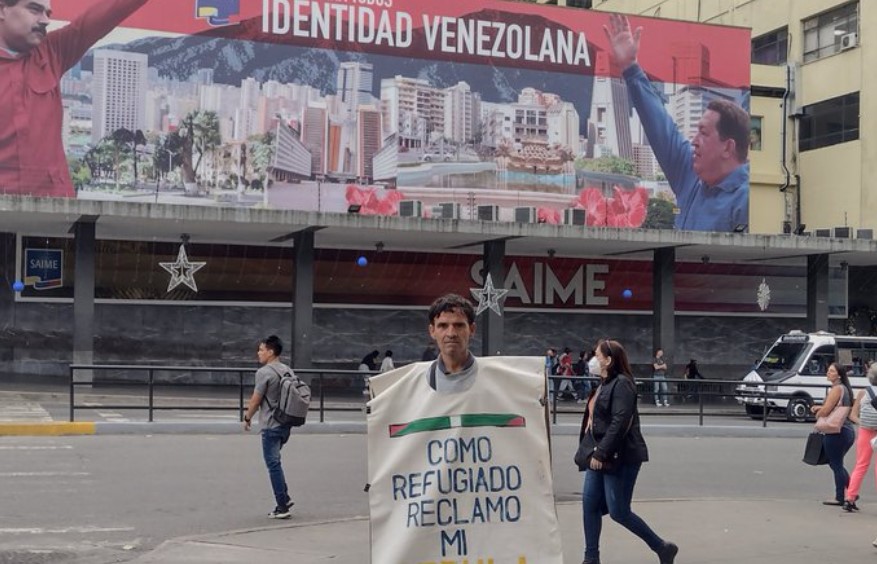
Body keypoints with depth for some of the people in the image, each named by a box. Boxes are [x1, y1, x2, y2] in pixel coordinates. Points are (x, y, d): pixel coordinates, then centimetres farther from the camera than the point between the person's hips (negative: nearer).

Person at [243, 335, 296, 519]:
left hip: (270, 426, -8)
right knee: (274, 462, 19)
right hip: (286, 424, 8)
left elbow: (256, 400, -10)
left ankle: (282, 506, -2)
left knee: (273, 464, -3)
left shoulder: (264, 372, -13)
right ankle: (285, 498, 16)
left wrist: (247, 417, 5)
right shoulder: (288, 371, 10)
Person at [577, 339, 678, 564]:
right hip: (600, 455, 9)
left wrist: (601, 453, -23)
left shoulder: (622, 384, -15)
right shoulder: (603, 384, 14)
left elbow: (619, 423, -23)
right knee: (589, 504, 6)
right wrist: (594, 451, 12)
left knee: (618, 512, -5)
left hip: (620, 457, -9)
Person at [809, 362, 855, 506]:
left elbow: (826, 410, -20)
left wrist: (817, 414, 1)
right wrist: (820, 408, 12)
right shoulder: (844, 388, 15)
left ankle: (840, 498, 2)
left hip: (836, 432, -10)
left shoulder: (837, 388, -14)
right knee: (837, 464, 19)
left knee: (836, 465, -2)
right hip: (847, 431, 10)